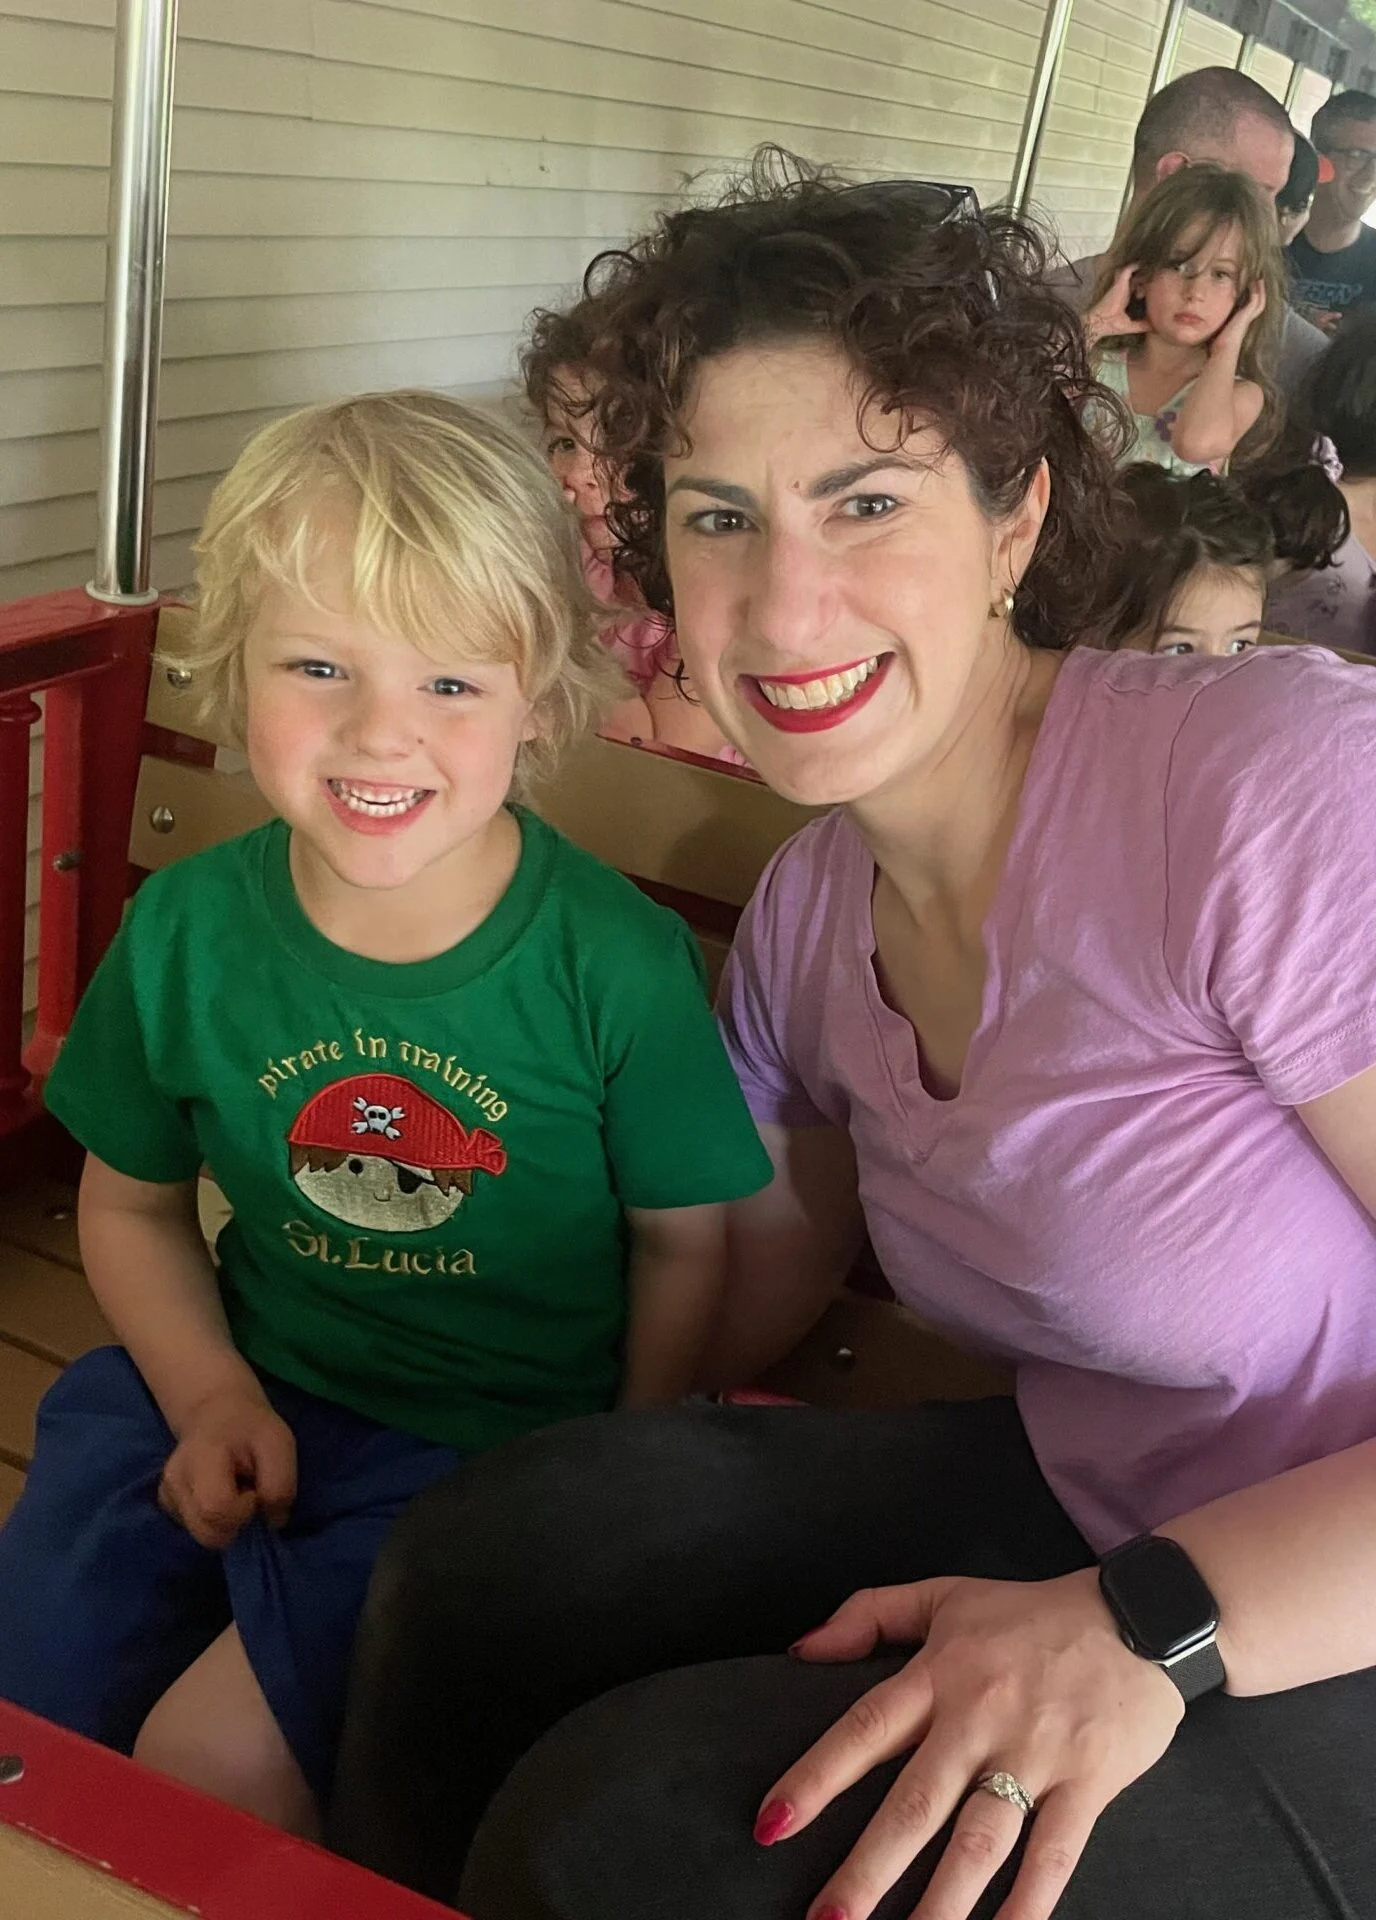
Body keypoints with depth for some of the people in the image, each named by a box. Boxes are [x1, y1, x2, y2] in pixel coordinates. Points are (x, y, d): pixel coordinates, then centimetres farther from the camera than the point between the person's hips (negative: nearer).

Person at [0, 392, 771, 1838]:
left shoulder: (616, 961, -17)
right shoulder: (186, 932, -7)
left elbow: (682, 1241, -5)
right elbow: (132, 1200, 7)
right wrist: (211, 1395, -6)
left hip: (500, 1439, -3)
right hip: (240, 1387, 4)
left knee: (210, 1762, -14)